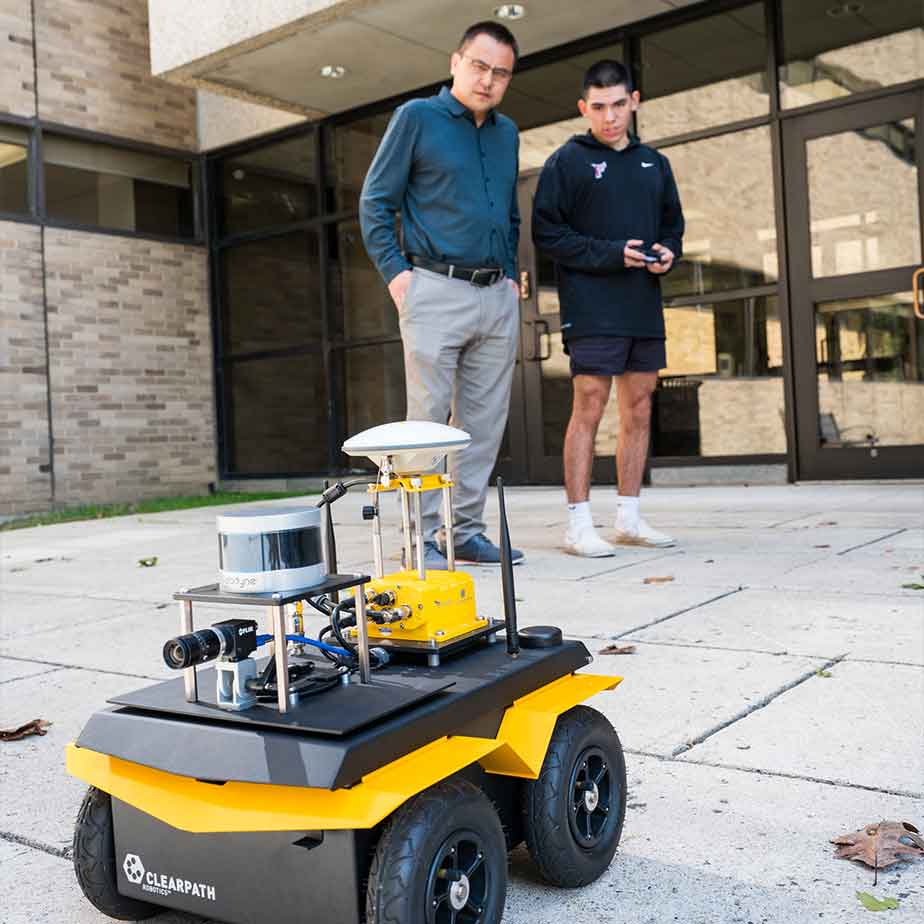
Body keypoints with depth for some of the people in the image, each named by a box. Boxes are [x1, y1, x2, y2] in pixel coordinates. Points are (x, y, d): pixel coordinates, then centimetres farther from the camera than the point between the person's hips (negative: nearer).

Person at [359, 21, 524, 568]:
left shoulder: (507, 133, 18)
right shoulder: (417, 117, 2)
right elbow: (375, 201, 1)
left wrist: (511, 273, 14)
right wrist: (395, 271, -9)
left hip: (498, 297, 6)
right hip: (436, 291, -5)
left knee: (485, 423, 6)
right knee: (429, 420, -5)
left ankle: (468, 531, 14)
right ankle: (421, 538, 2)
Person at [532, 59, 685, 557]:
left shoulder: (654, 163, 17)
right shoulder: (567, 161, 1)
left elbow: (672, 223, 24)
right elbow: (547, 232, -5)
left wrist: (667, 253, 0)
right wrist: (610, 254, -15)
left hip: (645, 308, 6)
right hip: (591, 307, -6)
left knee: (638, 412, 7)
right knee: (588, 409, -7)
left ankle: (629, 517, 16)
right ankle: (579, 524, -2)